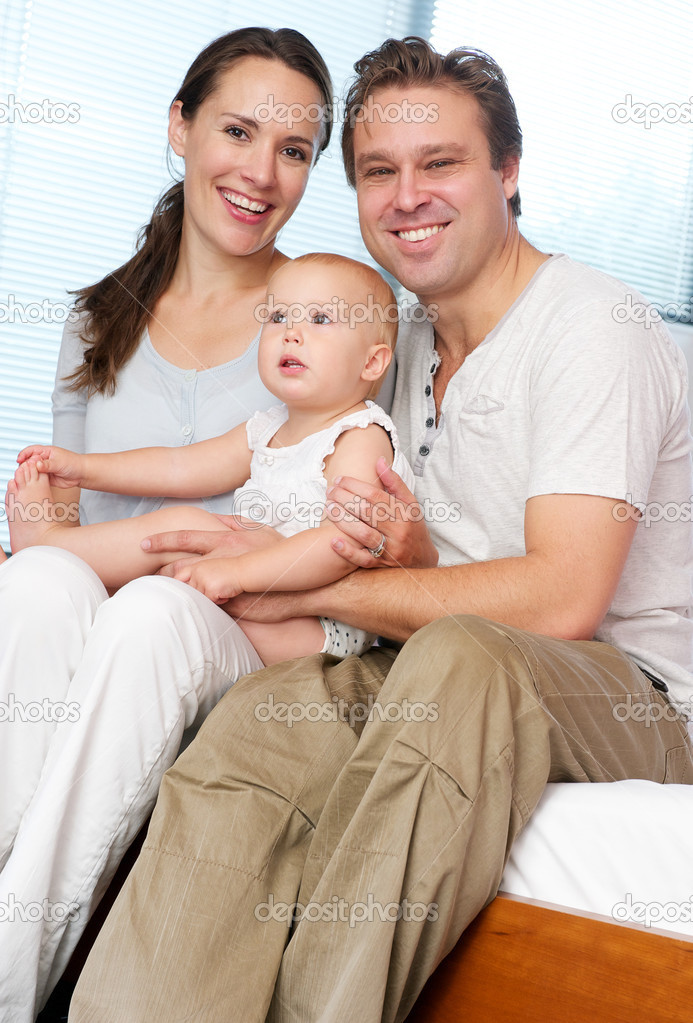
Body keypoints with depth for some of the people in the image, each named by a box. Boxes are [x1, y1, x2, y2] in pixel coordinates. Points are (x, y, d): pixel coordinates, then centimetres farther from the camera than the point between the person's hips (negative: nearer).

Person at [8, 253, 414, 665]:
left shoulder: (361, 438, -12)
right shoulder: (268, 430, 17)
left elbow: (344, 543, -26)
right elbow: (182, 467, 23)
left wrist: (237, 570, -32)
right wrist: (83, 468, 17)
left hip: (320, 631, -9)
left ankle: (46, 539, 0)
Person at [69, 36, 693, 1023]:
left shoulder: (589, 326, -10)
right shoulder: (418, 347, 16)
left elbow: (562, 600, -21)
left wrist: (312, 584, -14)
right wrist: (403, 552, -8)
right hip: (456, 684, 6)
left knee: (460, 659, -39)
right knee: (264, 713, -24)